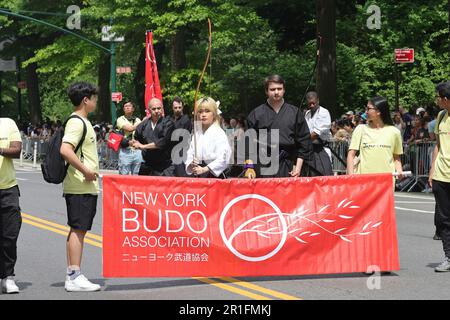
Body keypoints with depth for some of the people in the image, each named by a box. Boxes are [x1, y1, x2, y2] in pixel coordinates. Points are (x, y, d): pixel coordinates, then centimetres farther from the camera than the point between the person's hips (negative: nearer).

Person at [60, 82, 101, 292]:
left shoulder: (83, 122, 19)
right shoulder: (77, 122, -13)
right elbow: (65, 150, -26)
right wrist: (86, 171, -22)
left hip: (87, 186, 10)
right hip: (81, 187, -10)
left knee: (78, 229, 11)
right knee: (78, 229, -9)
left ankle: (72, 275, 16)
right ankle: (74, 277, -8)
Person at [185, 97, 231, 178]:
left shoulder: (219, 133, -8)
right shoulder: (196, 134, 11)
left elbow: (223, 159, -16)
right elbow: (190, 155, 11)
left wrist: (203, 169, -18)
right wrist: (191, 165, -11)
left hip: (215, 177, -5)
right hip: (199, 178, 5)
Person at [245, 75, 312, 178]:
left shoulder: (294, 112, 10)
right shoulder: (256, 114, 8)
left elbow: (304, 140, 10)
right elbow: (249, 142, 7)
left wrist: (298, 166, 2)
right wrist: (249, 167, -4)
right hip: (263, 169, -1)